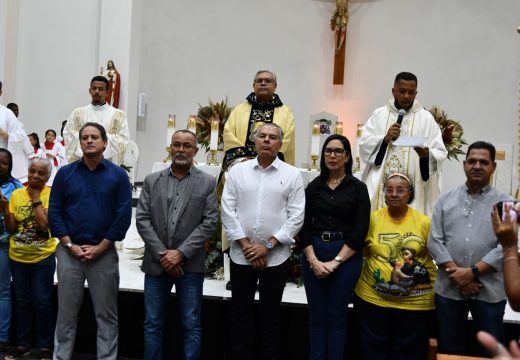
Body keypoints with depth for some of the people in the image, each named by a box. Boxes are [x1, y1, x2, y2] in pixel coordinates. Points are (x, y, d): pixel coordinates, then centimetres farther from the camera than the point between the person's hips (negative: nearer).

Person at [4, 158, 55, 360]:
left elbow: (45, 224, -20)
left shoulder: (50, 194, -8)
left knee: (42, 302, 3)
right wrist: (5, 208, -12)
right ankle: (23, 344, 28)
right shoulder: (16, 194, 2)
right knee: (22, 302, 14)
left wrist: (35, 198, -14)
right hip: (18, 257, 4)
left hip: (43, 258, -4)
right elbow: (11, 229, 2)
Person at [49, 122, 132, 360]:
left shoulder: (118, 175, 0)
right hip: (68, 251, 1)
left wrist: (100, 247, -9)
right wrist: (70, 245, -8)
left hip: (104, 253, -1)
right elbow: (54, 211, 1)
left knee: (106, 315, 7)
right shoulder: (65, 173, 4)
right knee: (66, 313, 10)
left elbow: (123, 215, -5)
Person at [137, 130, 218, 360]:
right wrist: (161, 253, -9)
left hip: (190, 265, -2)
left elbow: (209, 222, -5)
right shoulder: (152, 181, 6)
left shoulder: (207, 182, 1)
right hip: (156, 263, 2)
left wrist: (181, 253, -12)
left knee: (192, 326, 6)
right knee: (153, 325, 11)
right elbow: (142, 220, 0)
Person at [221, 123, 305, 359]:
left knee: (270, 314, 11)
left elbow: (296, 216, -5)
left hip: (276, 256, -1)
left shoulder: (292, 174, -1)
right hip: (241, 255, 1)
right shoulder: (237, 171, 2)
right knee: (240, 313, 11)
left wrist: (268, 246, -11)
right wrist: (245, 245, -9)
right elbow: (228, 211, -1)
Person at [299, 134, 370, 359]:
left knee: (336, 317, 7)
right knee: (317, 316, 9)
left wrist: (335, 261, -11)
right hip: (313, 255, 2)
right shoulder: (314, 186, 6)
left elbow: (360, 231, -6)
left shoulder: (358, 188, 0)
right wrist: (314, 260, -9)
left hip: (346, 257, -2)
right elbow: (304, 226, 2)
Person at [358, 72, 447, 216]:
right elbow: (364, 143, 2)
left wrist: (427, 154, -20)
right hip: (381, 186, 1)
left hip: (413, 188, -1)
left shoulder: (426, 118, 7)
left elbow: (440, 153, 1)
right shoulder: (379, 114, 11)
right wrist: (384, 139, -15)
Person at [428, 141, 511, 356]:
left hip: (489, 290, -2)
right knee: (449, 349, 14)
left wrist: (473, 271, -16)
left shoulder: (504, 203, 1)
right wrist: (457, 275, -10)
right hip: (449, 288, 2)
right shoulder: (446, 200, 6)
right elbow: (435, 241, 0)